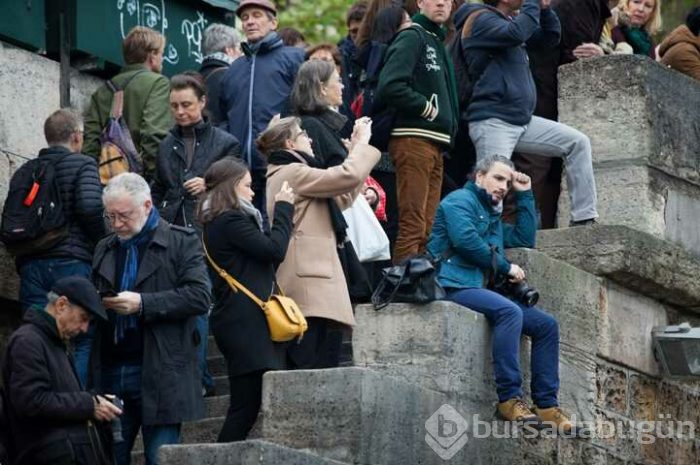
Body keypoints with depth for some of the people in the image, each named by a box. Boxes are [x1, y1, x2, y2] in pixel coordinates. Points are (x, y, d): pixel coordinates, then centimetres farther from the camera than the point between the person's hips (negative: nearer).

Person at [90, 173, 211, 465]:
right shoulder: (105, 249, 19)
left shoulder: (182, 242, 0)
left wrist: (142, 304, -17)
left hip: (159, 373, -5)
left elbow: (200, 297, -10)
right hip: (110, 372, 5)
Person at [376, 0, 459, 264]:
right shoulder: (412, 37, -7)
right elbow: (390, 86, -20)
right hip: (414, 138, -9)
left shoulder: (437, 42, 21)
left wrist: (449, 127, 13)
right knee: (412, 227, -13)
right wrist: (426, 108, -11)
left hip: (436, 143, 9)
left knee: (428, 230, 10)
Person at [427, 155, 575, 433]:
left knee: (546, 325, -1)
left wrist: (524, 195, 22)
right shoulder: (461, 200, 1)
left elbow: (525, 239, 25)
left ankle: (546, 404, -6)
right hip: (453, 286, -10)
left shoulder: (492, 216, 30)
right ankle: (510, 398, -37)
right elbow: (465, 240, -15)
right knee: (510, 311, -34)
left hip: (479, 289, 10)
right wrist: (506, 267, -7)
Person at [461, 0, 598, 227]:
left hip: (522, 121, 9)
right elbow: (517, 33, -28)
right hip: (492, 122, -9)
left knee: (579, 143, 6)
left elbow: (551, 36, 23)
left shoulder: (509, 20, 17)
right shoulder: (482, 21, -9)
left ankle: (584, 219, 6)